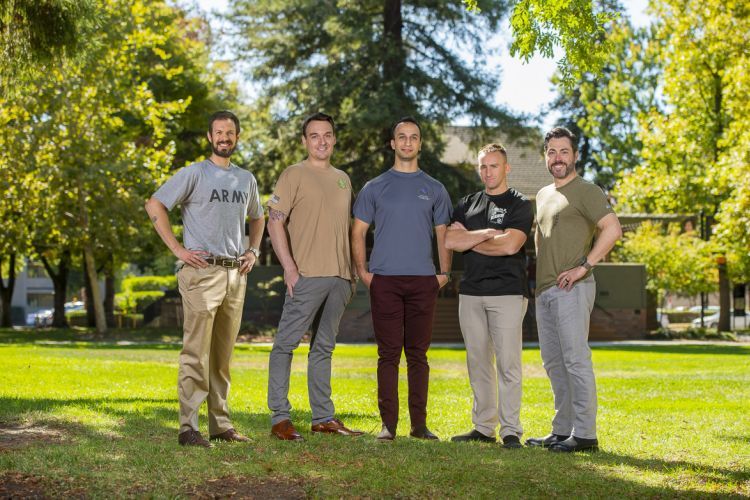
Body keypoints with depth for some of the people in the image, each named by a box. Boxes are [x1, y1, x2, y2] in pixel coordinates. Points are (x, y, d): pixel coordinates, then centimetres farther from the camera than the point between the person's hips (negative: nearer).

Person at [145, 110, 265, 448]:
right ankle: (188, 428, -8)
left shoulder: (246, 179, 16)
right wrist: (177, 249, -12)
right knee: (196, 352, -9)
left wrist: (253, 251, 15)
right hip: (202, 272, -6)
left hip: (235, 274, 6)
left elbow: (257, 218, 32)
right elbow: (154, 205, -8)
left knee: (223, 355, 11)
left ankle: (220, 424, 17)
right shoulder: (194, 173, -3)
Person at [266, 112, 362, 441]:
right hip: (307, 274, -7)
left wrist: (352, 270, 17)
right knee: (287, 343, -7)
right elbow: (275, 222, -8)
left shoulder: (343, 179, 18)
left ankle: (323, 417, 18)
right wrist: (289, 266, -16)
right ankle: (280, 417, -3)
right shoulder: (294, 175, -2)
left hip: (340, 277, 7)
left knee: (324, 347, 12)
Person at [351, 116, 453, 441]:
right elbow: (358, 232, 8)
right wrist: (362, 271, -3)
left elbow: (443, 235, 13)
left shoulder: (434, 190, 12)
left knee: (418, 353, 5)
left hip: (422, 281, 1)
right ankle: (388, 423, 3)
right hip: (385, 280, -1)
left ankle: (419, 423, 10)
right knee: (389, 353, -1)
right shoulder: (375, 188, 8)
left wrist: (444, 273, 2)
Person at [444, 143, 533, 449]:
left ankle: (511, 431, -6)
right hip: (471, 293, 5)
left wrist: (470, 241, -2)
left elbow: (510, 245, -15)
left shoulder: (520, 205, 1)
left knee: (508, 364, -9)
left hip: (507, 292, -5)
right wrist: (485, 234, -9)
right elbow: (450, 241, 2)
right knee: (478, 364, 8)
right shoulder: (467, 204, 17)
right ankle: (483, 428, 15)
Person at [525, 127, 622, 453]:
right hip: (544, 289, 9)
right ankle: (562, 430, 18)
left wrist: (583, 265, -19)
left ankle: (584, 434, -8)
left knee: (576, 360, -10)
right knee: (553, 362, 11)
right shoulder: (543, 195, 20)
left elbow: (613, 229, -17)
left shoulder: (585, 191, -5)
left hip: (571, 289, -9)